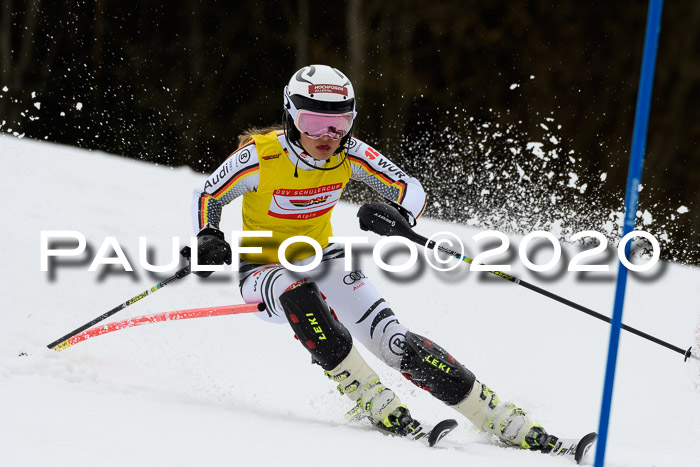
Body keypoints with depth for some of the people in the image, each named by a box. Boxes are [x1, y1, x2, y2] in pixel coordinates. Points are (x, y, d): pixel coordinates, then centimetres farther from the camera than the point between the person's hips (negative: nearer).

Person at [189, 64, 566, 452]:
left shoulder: (350, 155, -15)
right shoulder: (260, 157, -23)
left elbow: (411, 190, -8)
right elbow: (207, 196, -8)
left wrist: (400, 216, -31)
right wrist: (208, 238, -28)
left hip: (320, 261, 2)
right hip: (265, 271, -2)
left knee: (395, 341, -15)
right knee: (298, 293, -40)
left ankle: (507, 422, -13)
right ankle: (375, 403, -31)